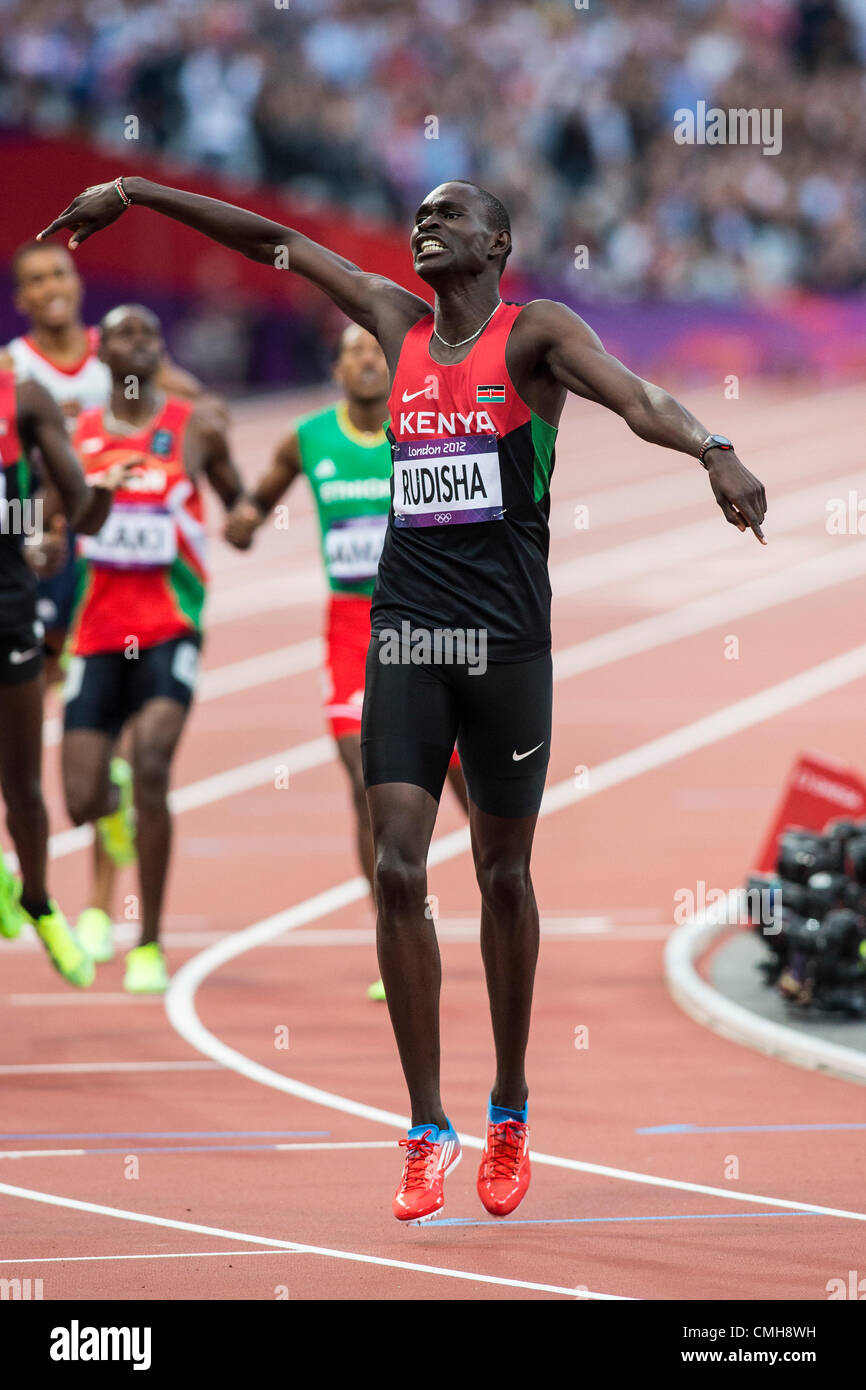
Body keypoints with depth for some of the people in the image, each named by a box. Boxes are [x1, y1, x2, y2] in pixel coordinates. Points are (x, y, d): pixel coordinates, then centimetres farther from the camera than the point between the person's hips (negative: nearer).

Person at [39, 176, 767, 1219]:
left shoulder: (534, 333, -3)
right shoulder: (397, 323, 11)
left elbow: (633, 396, -21)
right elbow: (274, 243, 17)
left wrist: (714, 453, -41)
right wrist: (135, 194, 19)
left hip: (507, 640, -3)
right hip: (406, 633, 4)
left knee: (503, 876, 7)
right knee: (398, 872, -7)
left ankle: (510, 1109, 24)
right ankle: (428, 1131, -2)